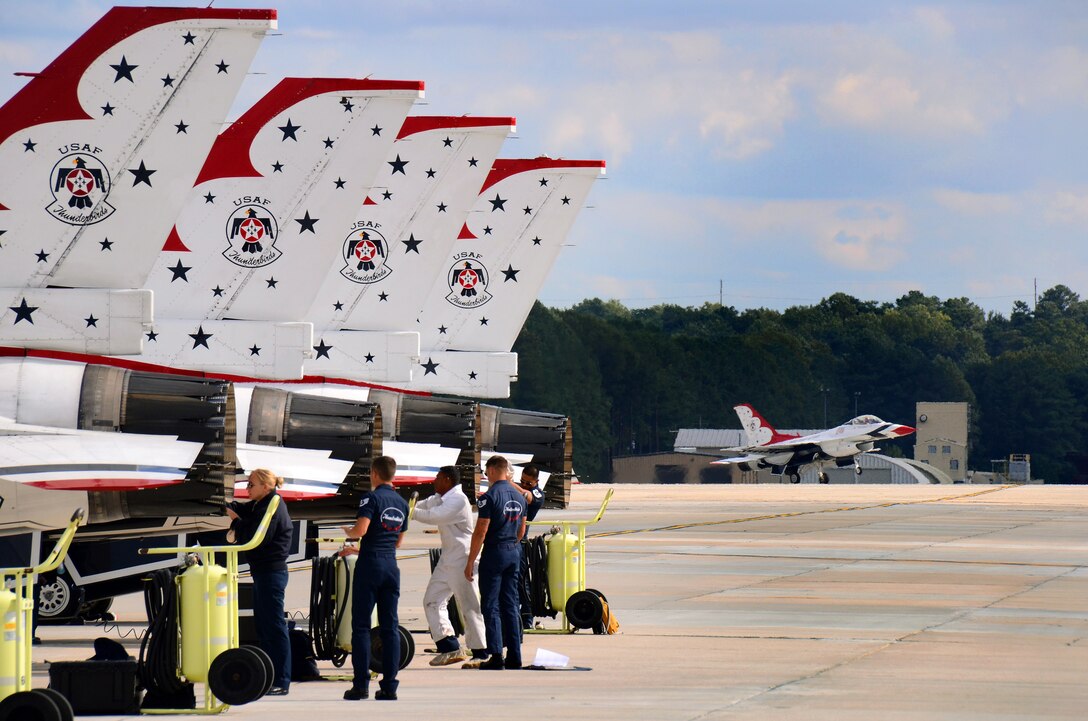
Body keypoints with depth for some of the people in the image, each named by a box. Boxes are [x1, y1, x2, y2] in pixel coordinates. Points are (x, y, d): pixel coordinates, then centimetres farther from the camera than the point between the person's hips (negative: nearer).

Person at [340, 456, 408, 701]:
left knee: (361, 625, -1)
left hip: (370, 564, -5)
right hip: (391, 566, 6)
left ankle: (361, 685, -5)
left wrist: (348, 531, 3)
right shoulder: (402, 504, 13)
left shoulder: (371, 498, -8)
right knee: (390, 626, 5)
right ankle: (389, 686, 2)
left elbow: (360, 530, -21)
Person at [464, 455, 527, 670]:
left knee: (491, 606, -4)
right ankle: (514, 657, 9)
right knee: (510, 606, 10)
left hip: (494, 553, -7)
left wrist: (470, 562, -10)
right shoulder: (519, 496, 10)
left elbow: (480, 532, -15)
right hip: (513, 553, 7)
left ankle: (495, 656, -9)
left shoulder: (490, 496, -13)